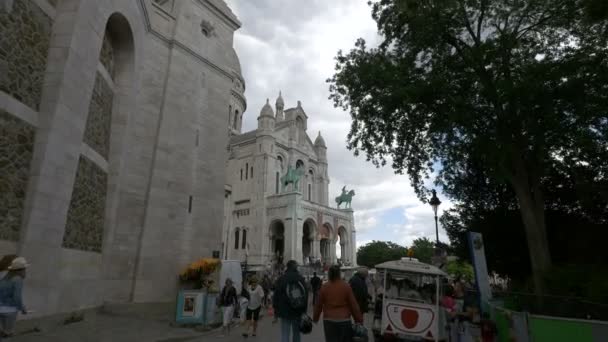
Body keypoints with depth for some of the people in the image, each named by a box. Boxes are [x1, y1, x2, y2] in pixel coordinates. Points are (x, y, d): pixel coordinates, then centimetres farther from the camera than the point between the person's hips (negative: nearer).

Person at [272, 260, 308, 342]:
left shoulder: (281, 279, -3)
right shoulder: (301, 278, 4)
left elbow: (276, 297, -2)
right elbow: (306, 296, 5)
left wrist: (276, 313, 4)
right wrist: (304, 310, 11)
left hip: (285, 313, -2)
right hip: (298, 312, 2)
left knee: (285, 335, -1)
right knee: (296, 334, 15)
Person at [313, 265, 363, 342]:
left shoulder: (324, 287, -3)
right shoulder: (346, 286, -6)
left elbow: (318, 305, 3)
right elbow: (354, 304, -4)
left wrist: (315, 318, 17)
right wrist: (359, 320, 5)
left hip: (329, 320, 1)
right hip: (344, 320, -1)